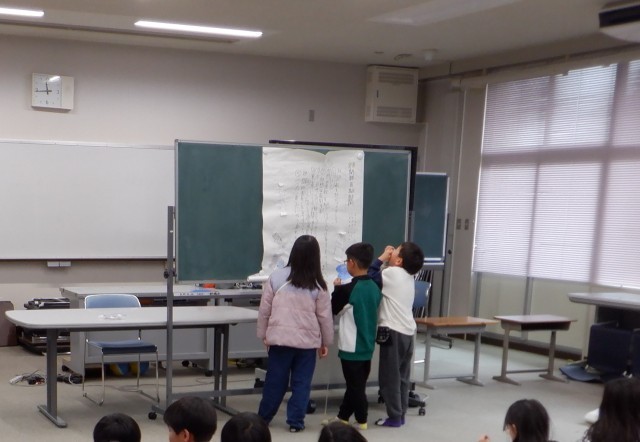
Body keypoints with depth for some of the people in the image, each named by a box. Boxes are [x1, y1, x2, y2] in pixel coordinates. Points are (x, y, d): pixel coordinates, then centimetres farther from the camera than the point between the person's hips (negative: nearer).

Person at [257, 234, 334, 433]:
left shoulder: (276, 277, -4)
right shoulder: (318, 285, -5)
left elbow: (264, 310, 0)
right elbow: (325, 316, 1)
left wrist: (263, 335, 13)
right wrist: (326, 342, 14)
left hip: (280, 337, 1)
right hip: (307, 341, -1)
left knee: (275, 380, 12)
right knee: (301, 382, 9)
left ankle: (263, 417, 24)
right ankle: (295, 421, 11)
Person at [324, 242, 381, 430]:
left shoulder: (347, 289, -20)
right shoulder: (375, 288, 0)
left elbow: (333, 309, -5)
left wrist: (337, 289, 8)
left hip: (352, 347, -7)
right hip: (367, 346, 7)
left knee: (355, 386, 5)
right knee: (356, 385, 15)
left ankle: (361, 421, 14)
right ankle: (342, 418, 26)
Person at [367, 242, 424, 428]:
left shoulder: (392, 273, -13)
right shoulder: (408, 276, 11)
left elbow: (369, 277, -7)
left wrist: (381, 258, 0)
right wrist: (385, 261, 11)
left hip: (393, 331, -8)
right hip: (408, 331, 8)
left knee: (390, 376, 0)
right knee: (402, 376, 12)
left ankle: (394, 417, 2)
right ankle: (400, 414, 17)